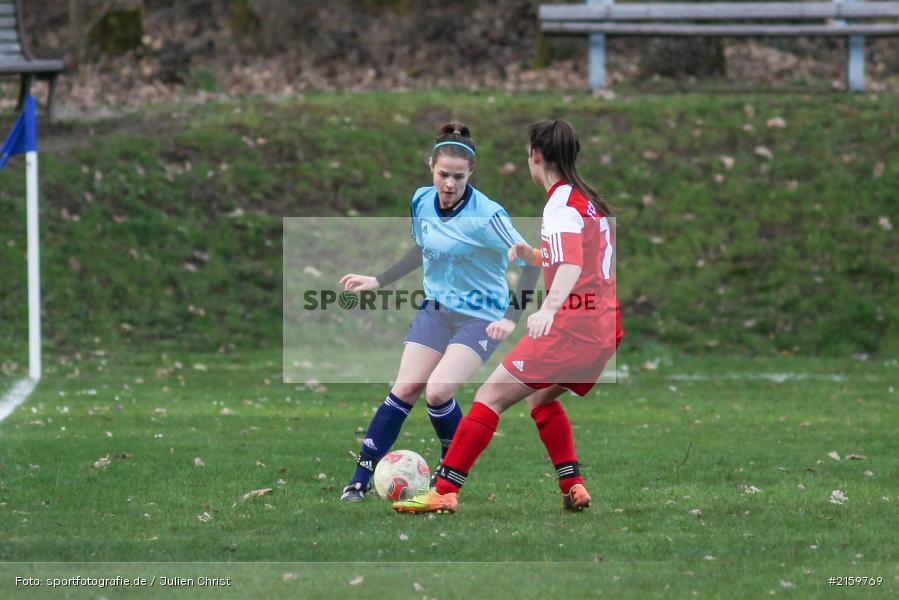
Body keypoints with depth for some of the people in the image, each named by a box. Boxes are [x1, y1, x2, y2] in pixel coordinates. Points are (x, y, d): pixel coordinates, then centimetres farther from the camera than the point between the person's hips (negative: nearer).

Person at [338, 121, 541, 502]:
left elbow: (531, 262, -20)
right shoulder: (422, 201, -4)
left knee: (438, 391, -20)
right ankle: (360, 480, -4)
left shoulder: (486, 216, -24)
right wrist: (379, 281, 15)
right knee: (406, 388, -6)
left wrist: (512, 318, -23)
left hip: (480, 317, -5)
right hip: (435, 308, 5)